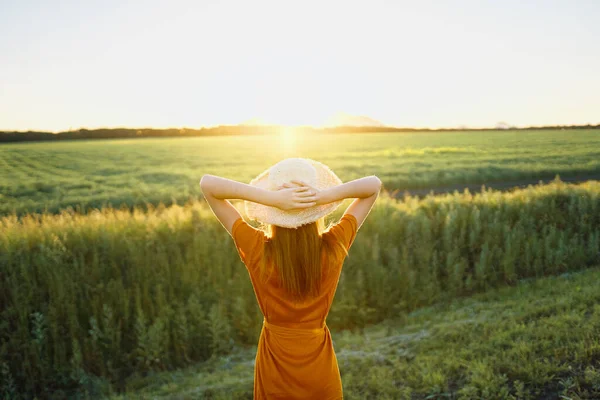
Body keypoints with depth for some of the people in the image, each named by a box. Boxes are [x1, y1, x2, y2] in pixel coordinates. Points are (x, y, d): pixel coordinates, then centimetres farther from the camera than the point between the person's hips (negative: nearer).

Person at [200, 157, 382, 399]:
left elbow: (207, 184, -18)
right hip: (320, 370, 1)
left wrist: (271, 198, -31)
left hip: (274, 372, 0)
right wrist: (324, 196, -27)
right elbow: (374, 185, -9)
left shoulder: (257, 250, -23)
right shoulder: (334, 247, -20)